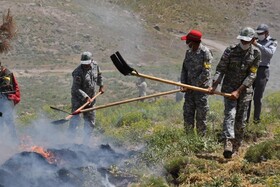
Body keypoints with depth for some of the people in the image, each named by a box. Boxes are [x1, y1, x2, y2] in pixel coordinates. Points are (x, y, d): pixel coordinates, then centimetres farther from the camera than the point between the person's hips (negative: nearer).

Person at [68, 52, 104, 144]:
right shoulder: (78, 72, -23)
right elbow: (76, 88, -25)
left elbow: (99, 75, 19)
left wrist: (101, 85, 19)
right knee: (75, 118, -15)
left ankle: (85, 142, 21)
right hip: (78, 98, -6)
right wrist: (85, 97, -32)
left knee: (90, 122, 10)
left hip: (90, 98, 6)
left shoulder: (95, 65, -4)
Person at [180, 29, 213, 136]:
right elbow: (184, 69, 12)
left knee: (201, 115, 1)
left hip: (201, 88, -6)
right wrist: (183, 84, 0)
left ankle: (201, 137, 11)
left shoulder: (205, 52, -13)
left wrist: (195, 85, -16)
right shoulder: (188, 51, 8)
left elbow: (206, 72, -17)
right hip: (189, 88, 6)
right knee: (187, 113, 9)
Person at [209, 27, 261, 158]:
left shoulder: (256, 53, -3)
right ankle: (228, 144, -32)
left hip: (245, 90, 2)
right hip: (229, 88, -2)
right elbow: (220, 69, -7)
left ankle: (236, 148, 15)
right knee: (230, 114, -18)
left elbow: (252, 75, -8)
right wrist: (214, 86, -22)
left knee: (241, 120, 5)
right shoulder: (230, 51, -6)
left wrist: (239, 91, -16)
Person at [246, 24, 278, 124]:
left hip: (262, 71, -5)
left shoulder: (273, 42, 2)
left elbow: (270, 53, -20)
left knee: (257, 98, -3)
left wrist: (257, 45, -26)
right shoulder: (257, 41, 16)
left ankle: (256, 119, 9)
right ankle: (245, 118, 6)